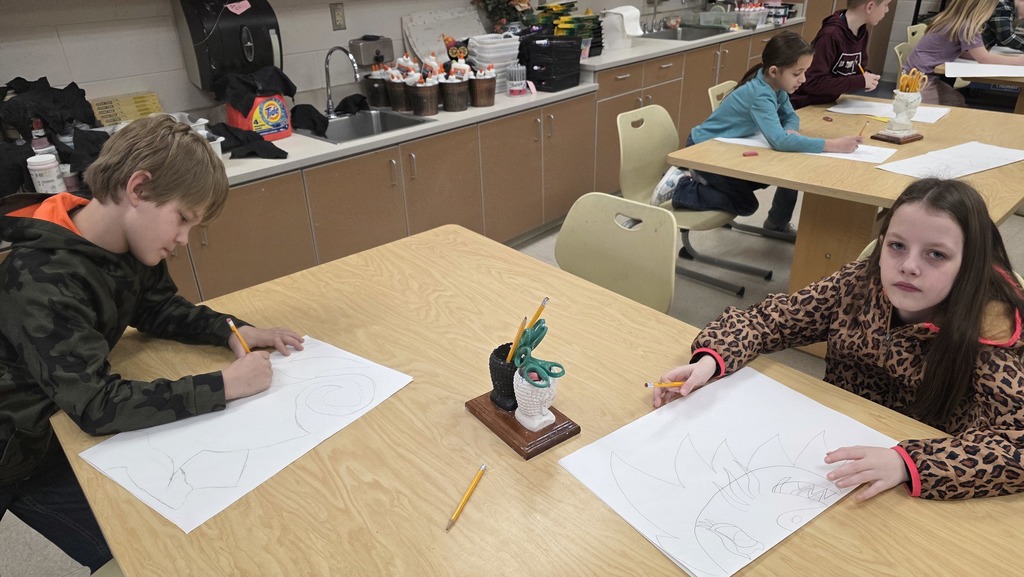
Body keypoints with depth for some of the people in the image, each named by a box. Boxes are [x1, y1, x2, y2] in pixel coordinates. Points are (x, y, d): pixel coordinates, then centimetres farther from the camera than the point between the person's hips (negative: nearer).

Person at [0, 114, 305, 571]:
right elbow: (96, 404, -38)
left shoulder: (130, 245, -9)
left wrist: (230, 332, -12)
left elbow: (159, 309, 7)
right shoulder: (42, 278, -34)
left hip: (47, 433, 7)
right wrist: (222, 386, -38)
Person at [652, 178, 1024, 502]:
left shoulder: (981, 334, -19)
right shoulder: (858, 284, -11)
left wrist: (907, 462, -41)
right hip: (829, 445, 3)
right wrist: (710, 360, -23)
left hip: (913, 497, -3)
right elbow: (769, 318, -5)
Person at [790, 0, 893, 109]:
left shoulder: (862, 32, 3)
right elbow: (813, 83, -27)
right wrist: (860, 82, -23)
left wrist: (866, 78, -8)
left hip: (829, 104, 8)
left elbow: (860, 69, 16)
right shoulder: (830, 35, -23)